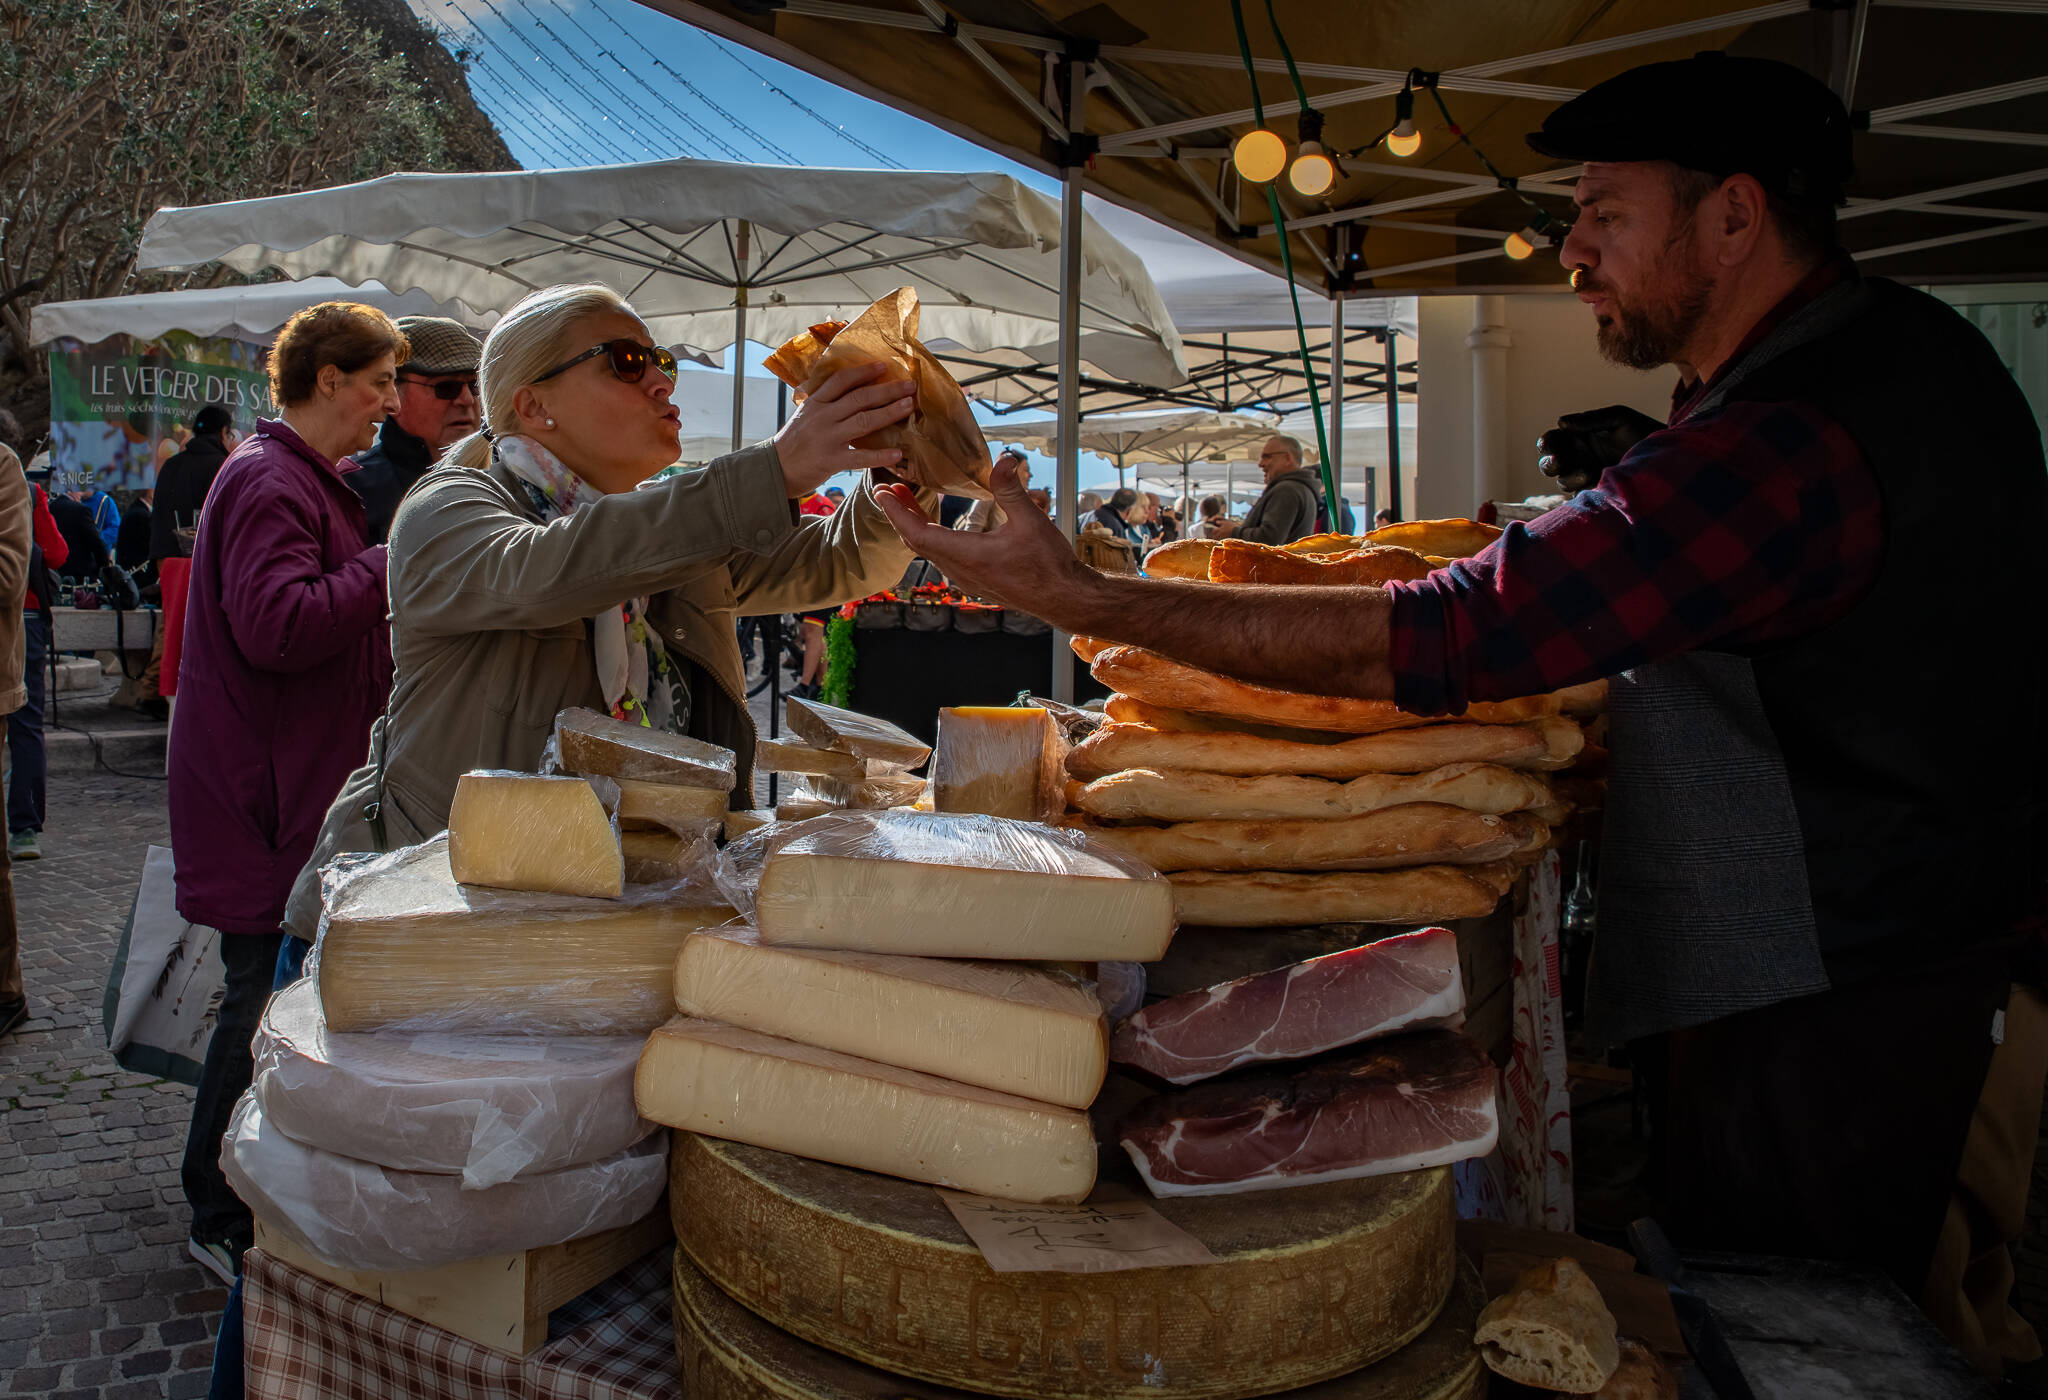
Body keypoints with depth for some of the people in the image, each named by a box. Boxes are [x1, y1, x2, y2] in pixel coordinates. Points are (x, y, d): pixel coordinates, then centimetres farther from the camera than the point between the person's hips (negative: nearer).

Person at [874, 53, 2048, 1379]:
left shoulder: (1789, 446, -28)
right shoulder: (1914, 342, 6)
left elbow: (1432, 642, -32)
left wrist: (1078, 593, -28)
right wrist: (1645, 468, 9)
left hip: (1828, 1032, -10)